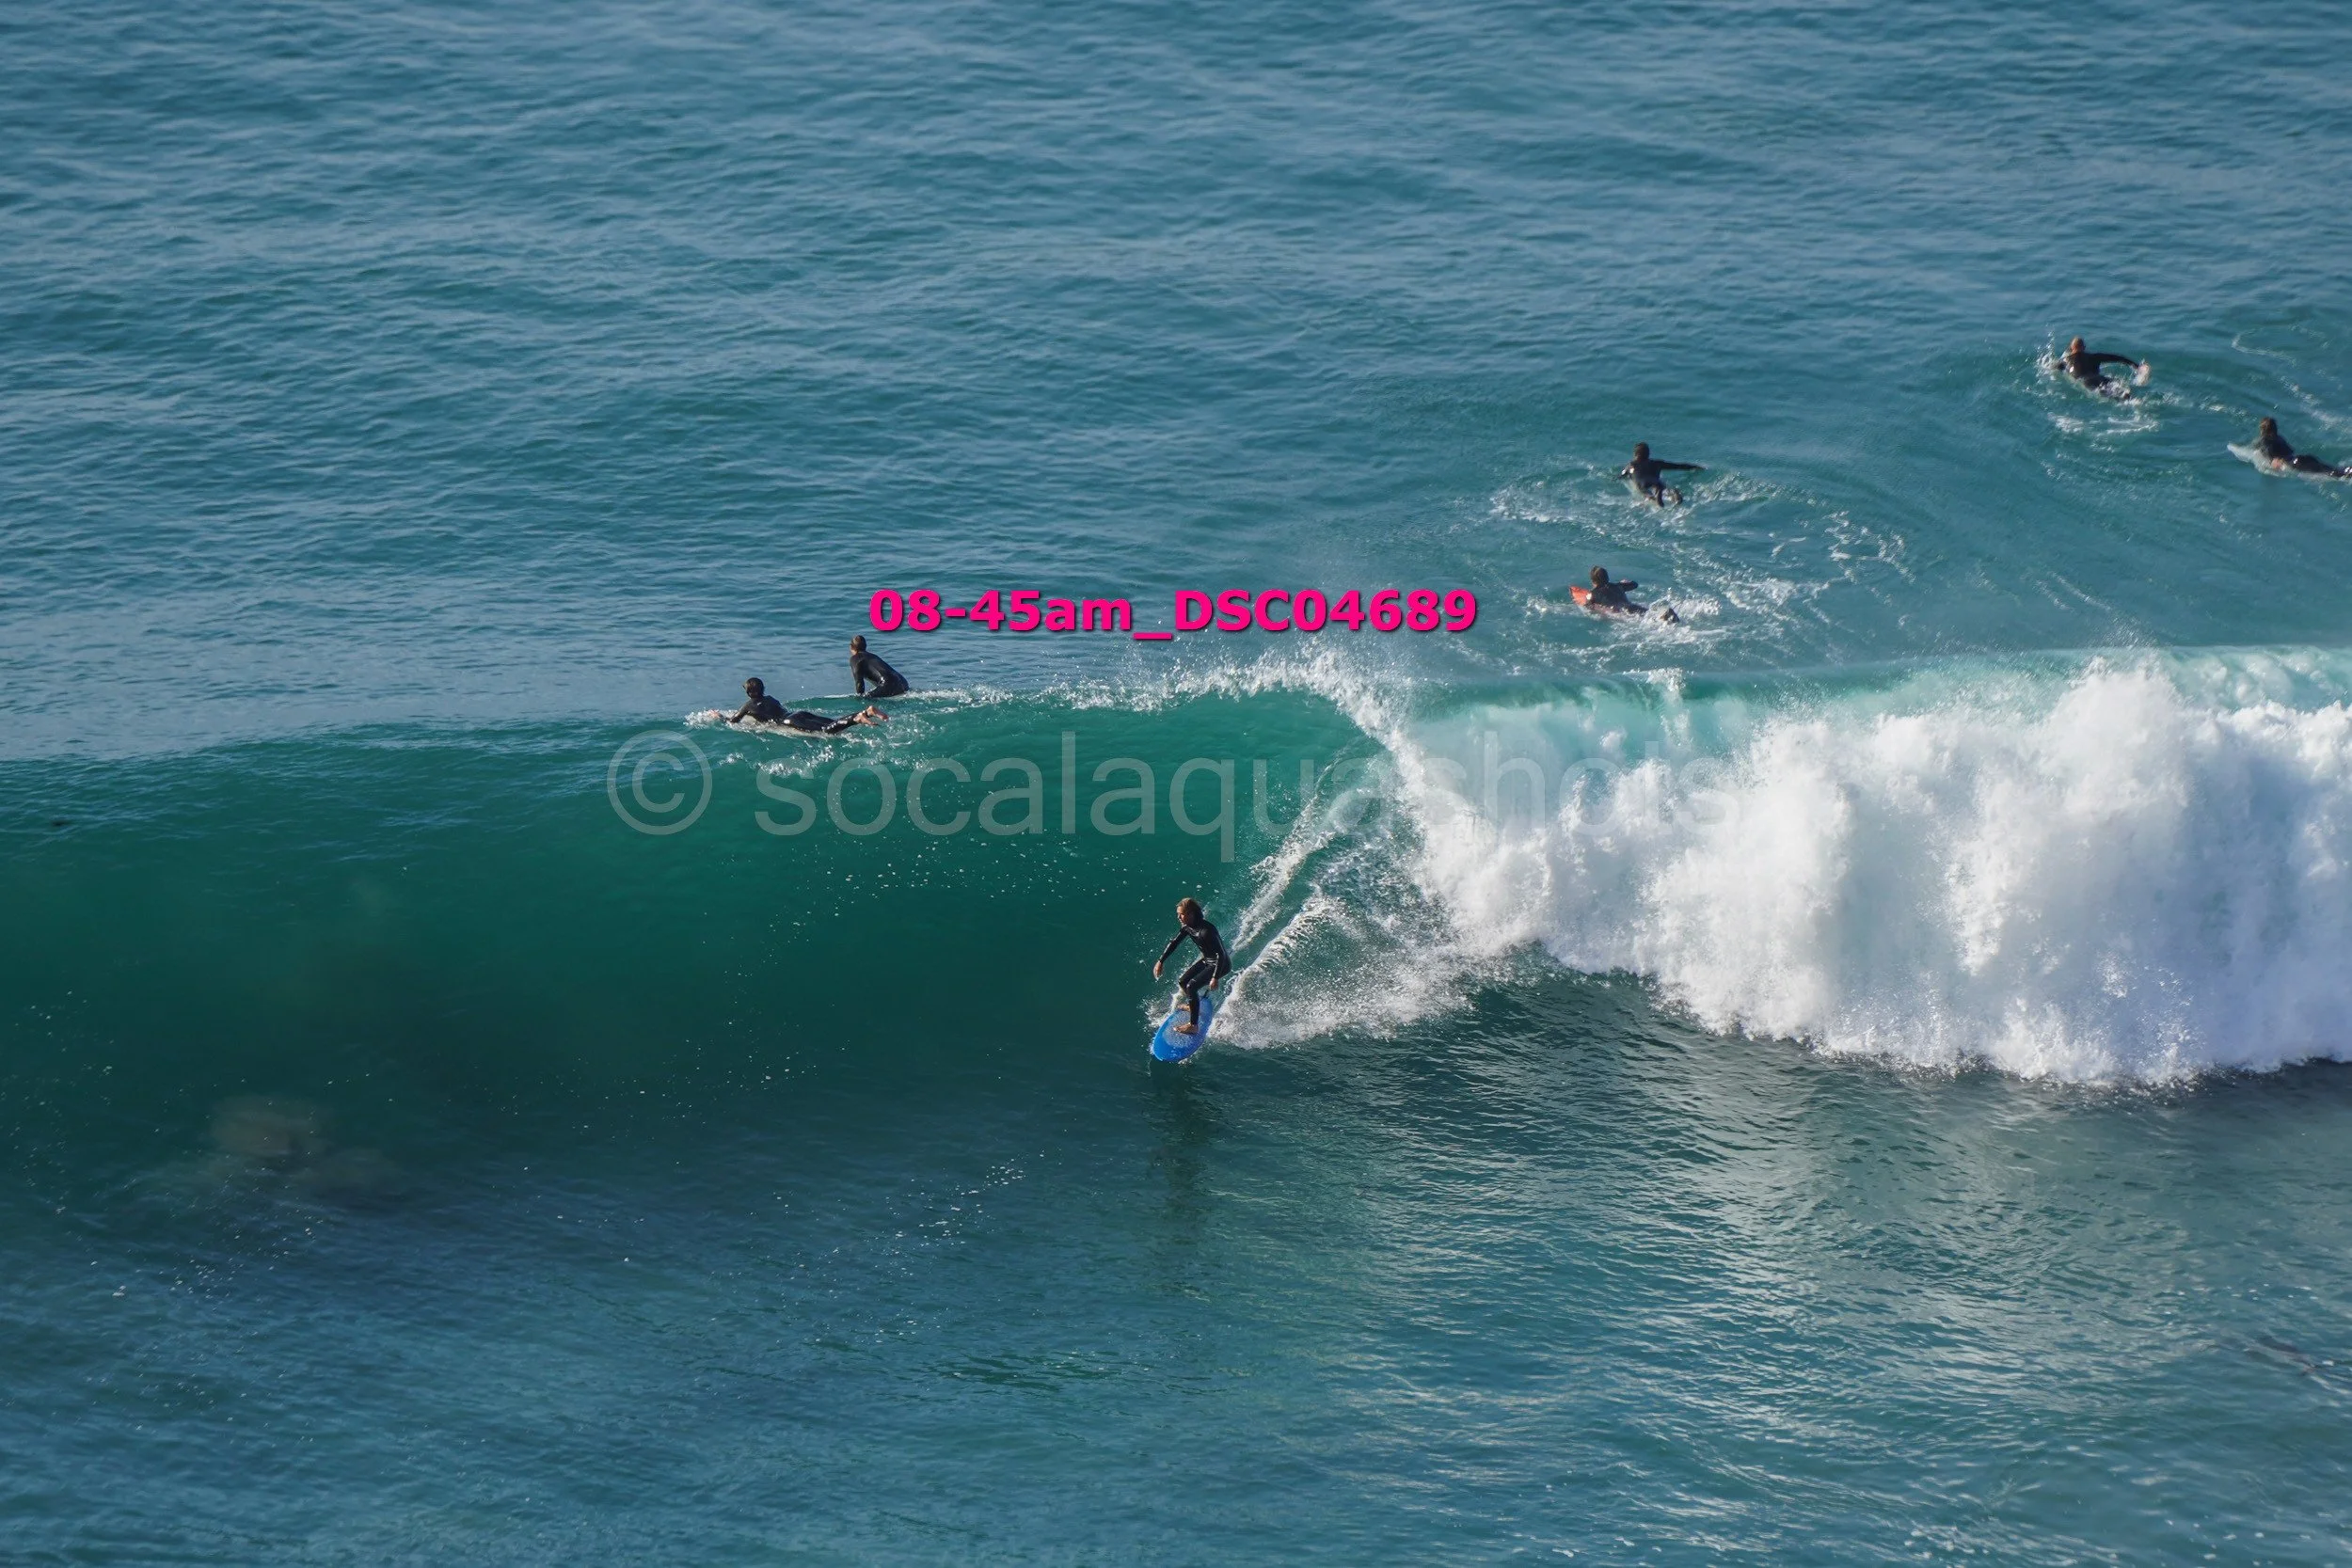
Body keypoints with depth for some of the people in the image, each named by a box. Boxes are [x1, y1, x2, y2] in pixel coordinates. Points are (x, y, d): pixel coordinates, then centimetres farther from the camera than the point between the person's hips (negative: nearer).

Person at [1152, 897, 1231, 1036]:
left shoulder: (1206, 931, -34)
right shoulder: (1187, 926, -8)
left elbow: (1221, 954, -31)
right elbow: (1174, 942, 7)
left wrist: (1215, 978, -32)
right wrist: (1160, 962, 7)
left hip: (1221, 964, -8)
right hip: (1206, 960, 8)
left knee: (1191, 987, -18)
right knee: (1182, 982, 9)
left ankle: (1193, 1025, -10)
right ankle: (1193, 1005, 38)